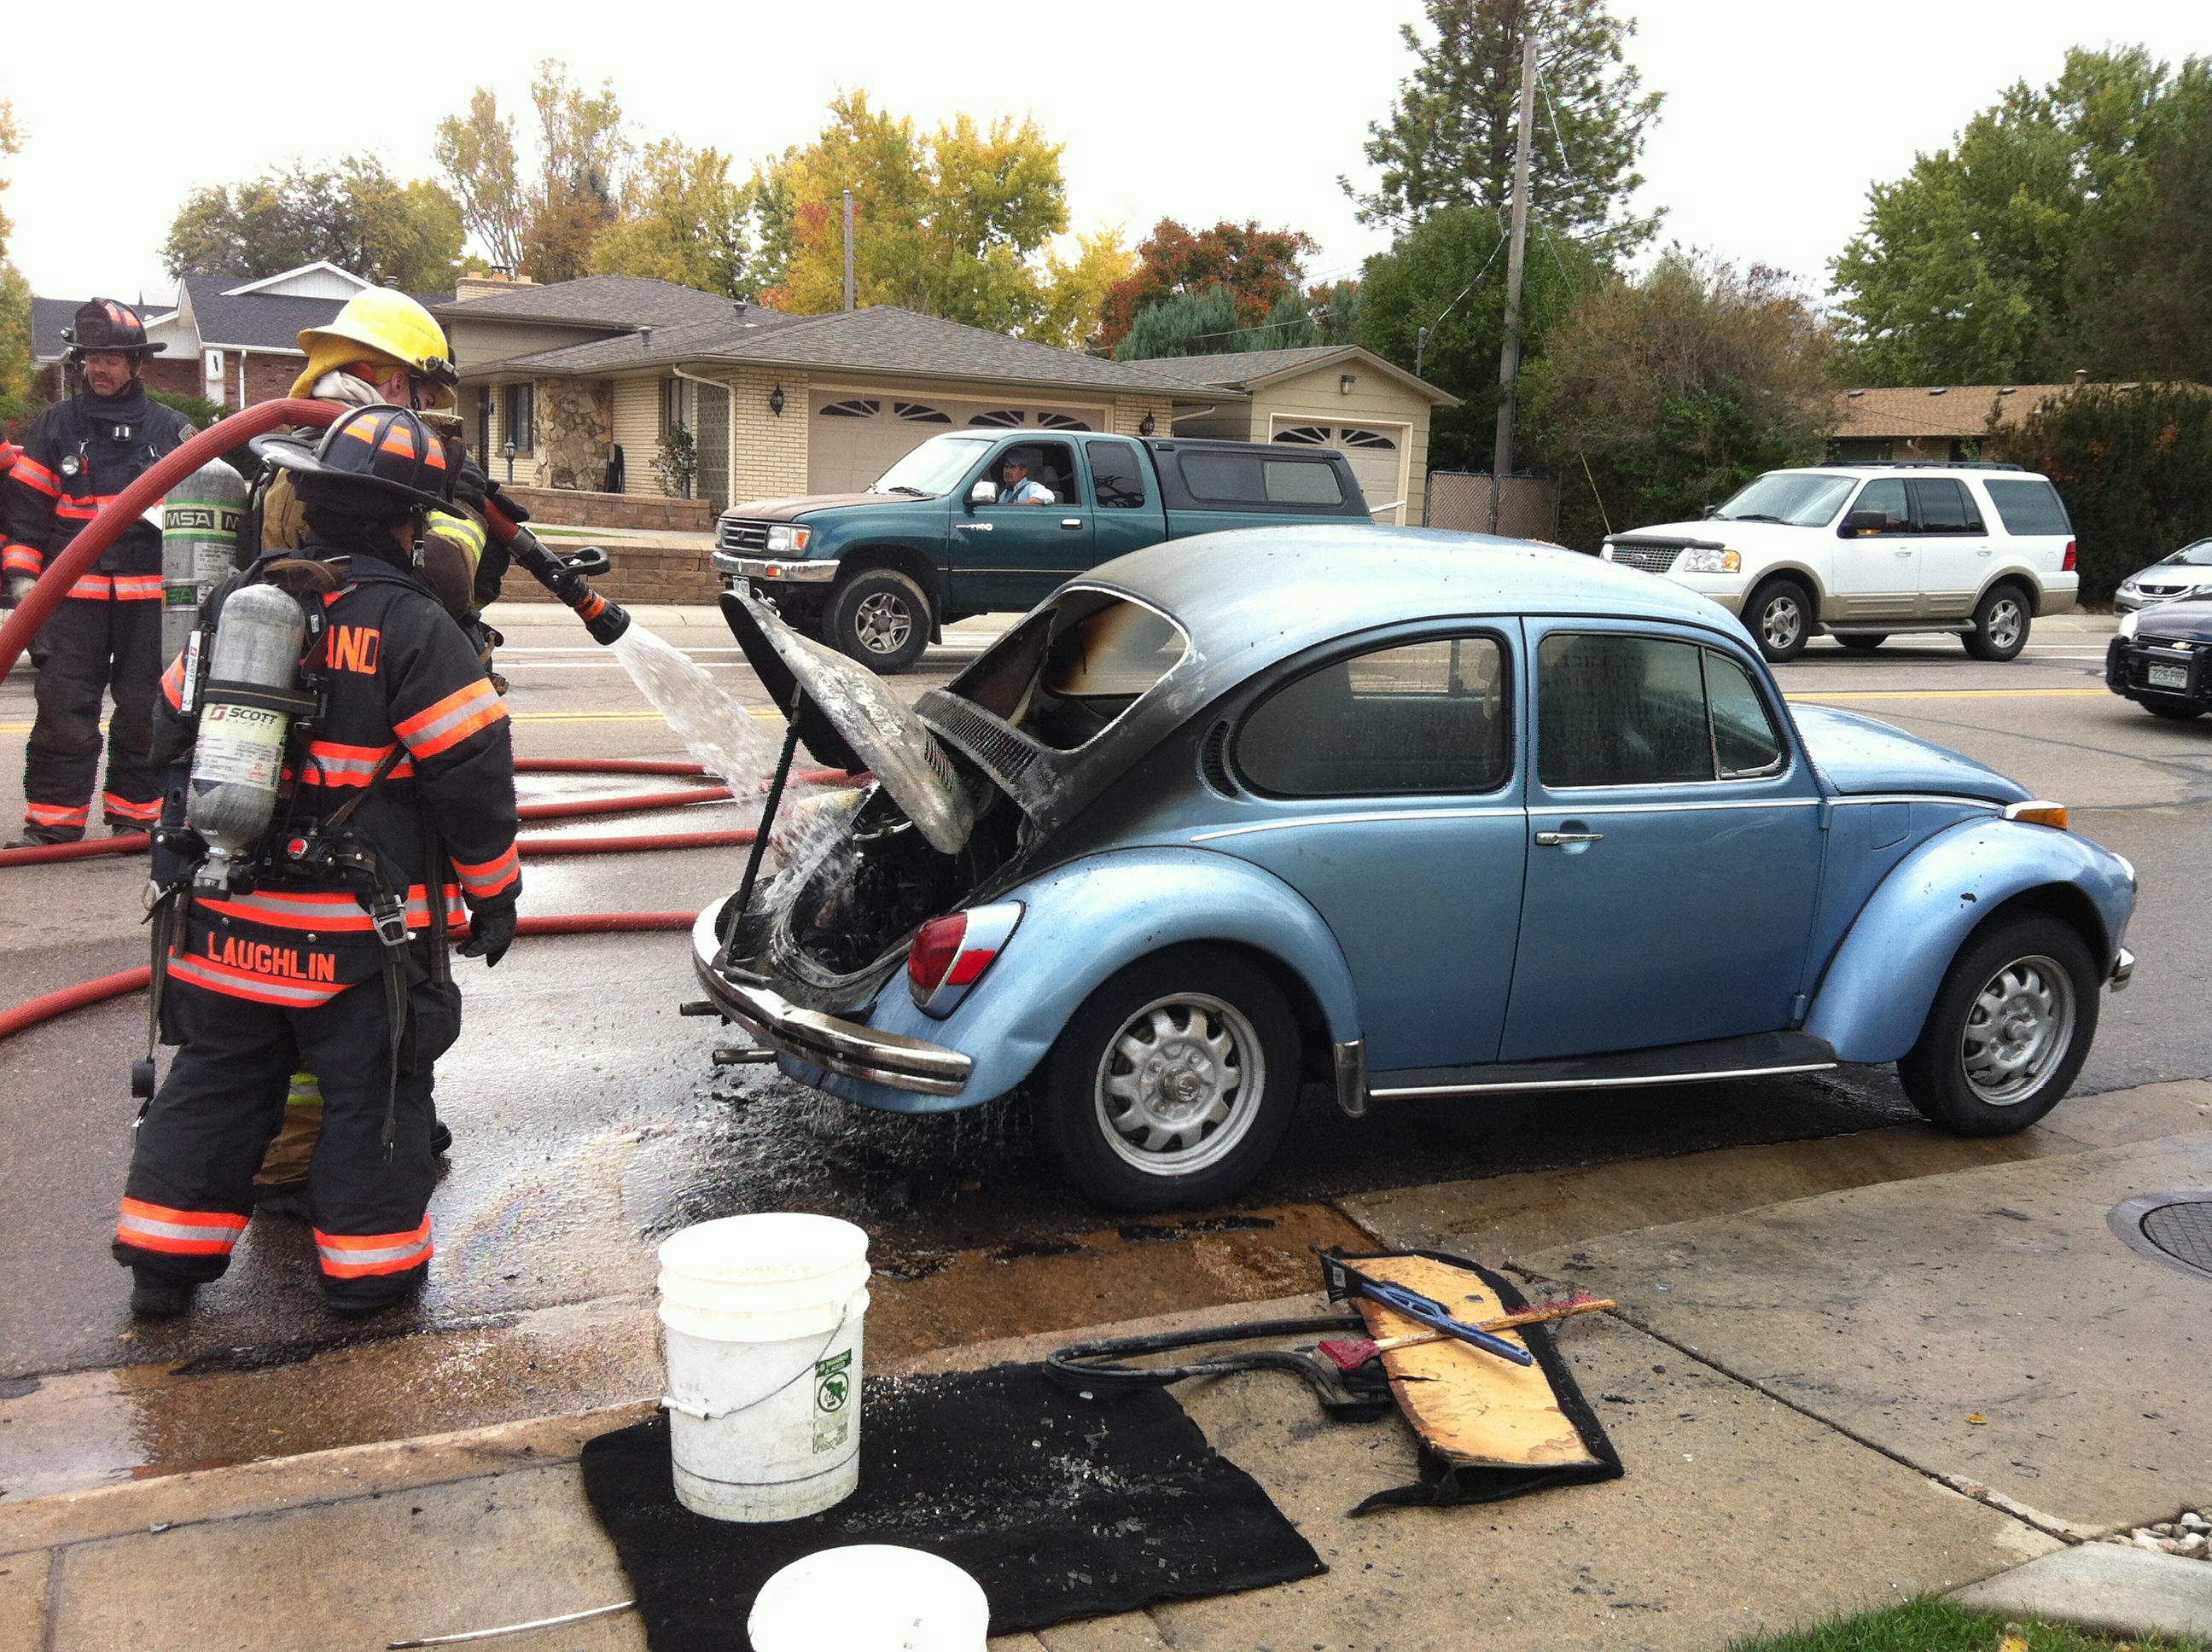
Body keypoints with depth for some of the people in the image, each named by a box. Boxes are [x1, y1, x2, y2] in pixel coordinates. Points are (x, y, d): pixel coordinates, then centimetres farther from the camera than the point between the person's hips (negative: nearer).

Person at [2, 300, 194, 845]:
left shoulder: (171, 428, 8)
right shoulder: (55, 426, 8)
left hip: (149, 595, 0)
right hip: (73, 593, 0)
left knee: (144, 712, 6)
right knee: (63, 708, -3)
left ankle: (136, 814, 16)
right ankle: (51, 821, 3)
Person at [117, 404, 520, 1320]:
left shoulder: (232, 599, 7)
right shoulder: (412, 625, -14)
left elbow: (171, 730, 17)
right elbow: (471, 771, -14)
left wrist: (181, 853, 29)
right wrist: (494, 891, -3)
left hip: (225, 914, 6)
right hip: (361, 925, -6)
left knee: (214, 1075, 19)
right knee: (373, 1089, 9)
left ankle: (164, 1256, 25)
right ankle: (367, 1265, 18)